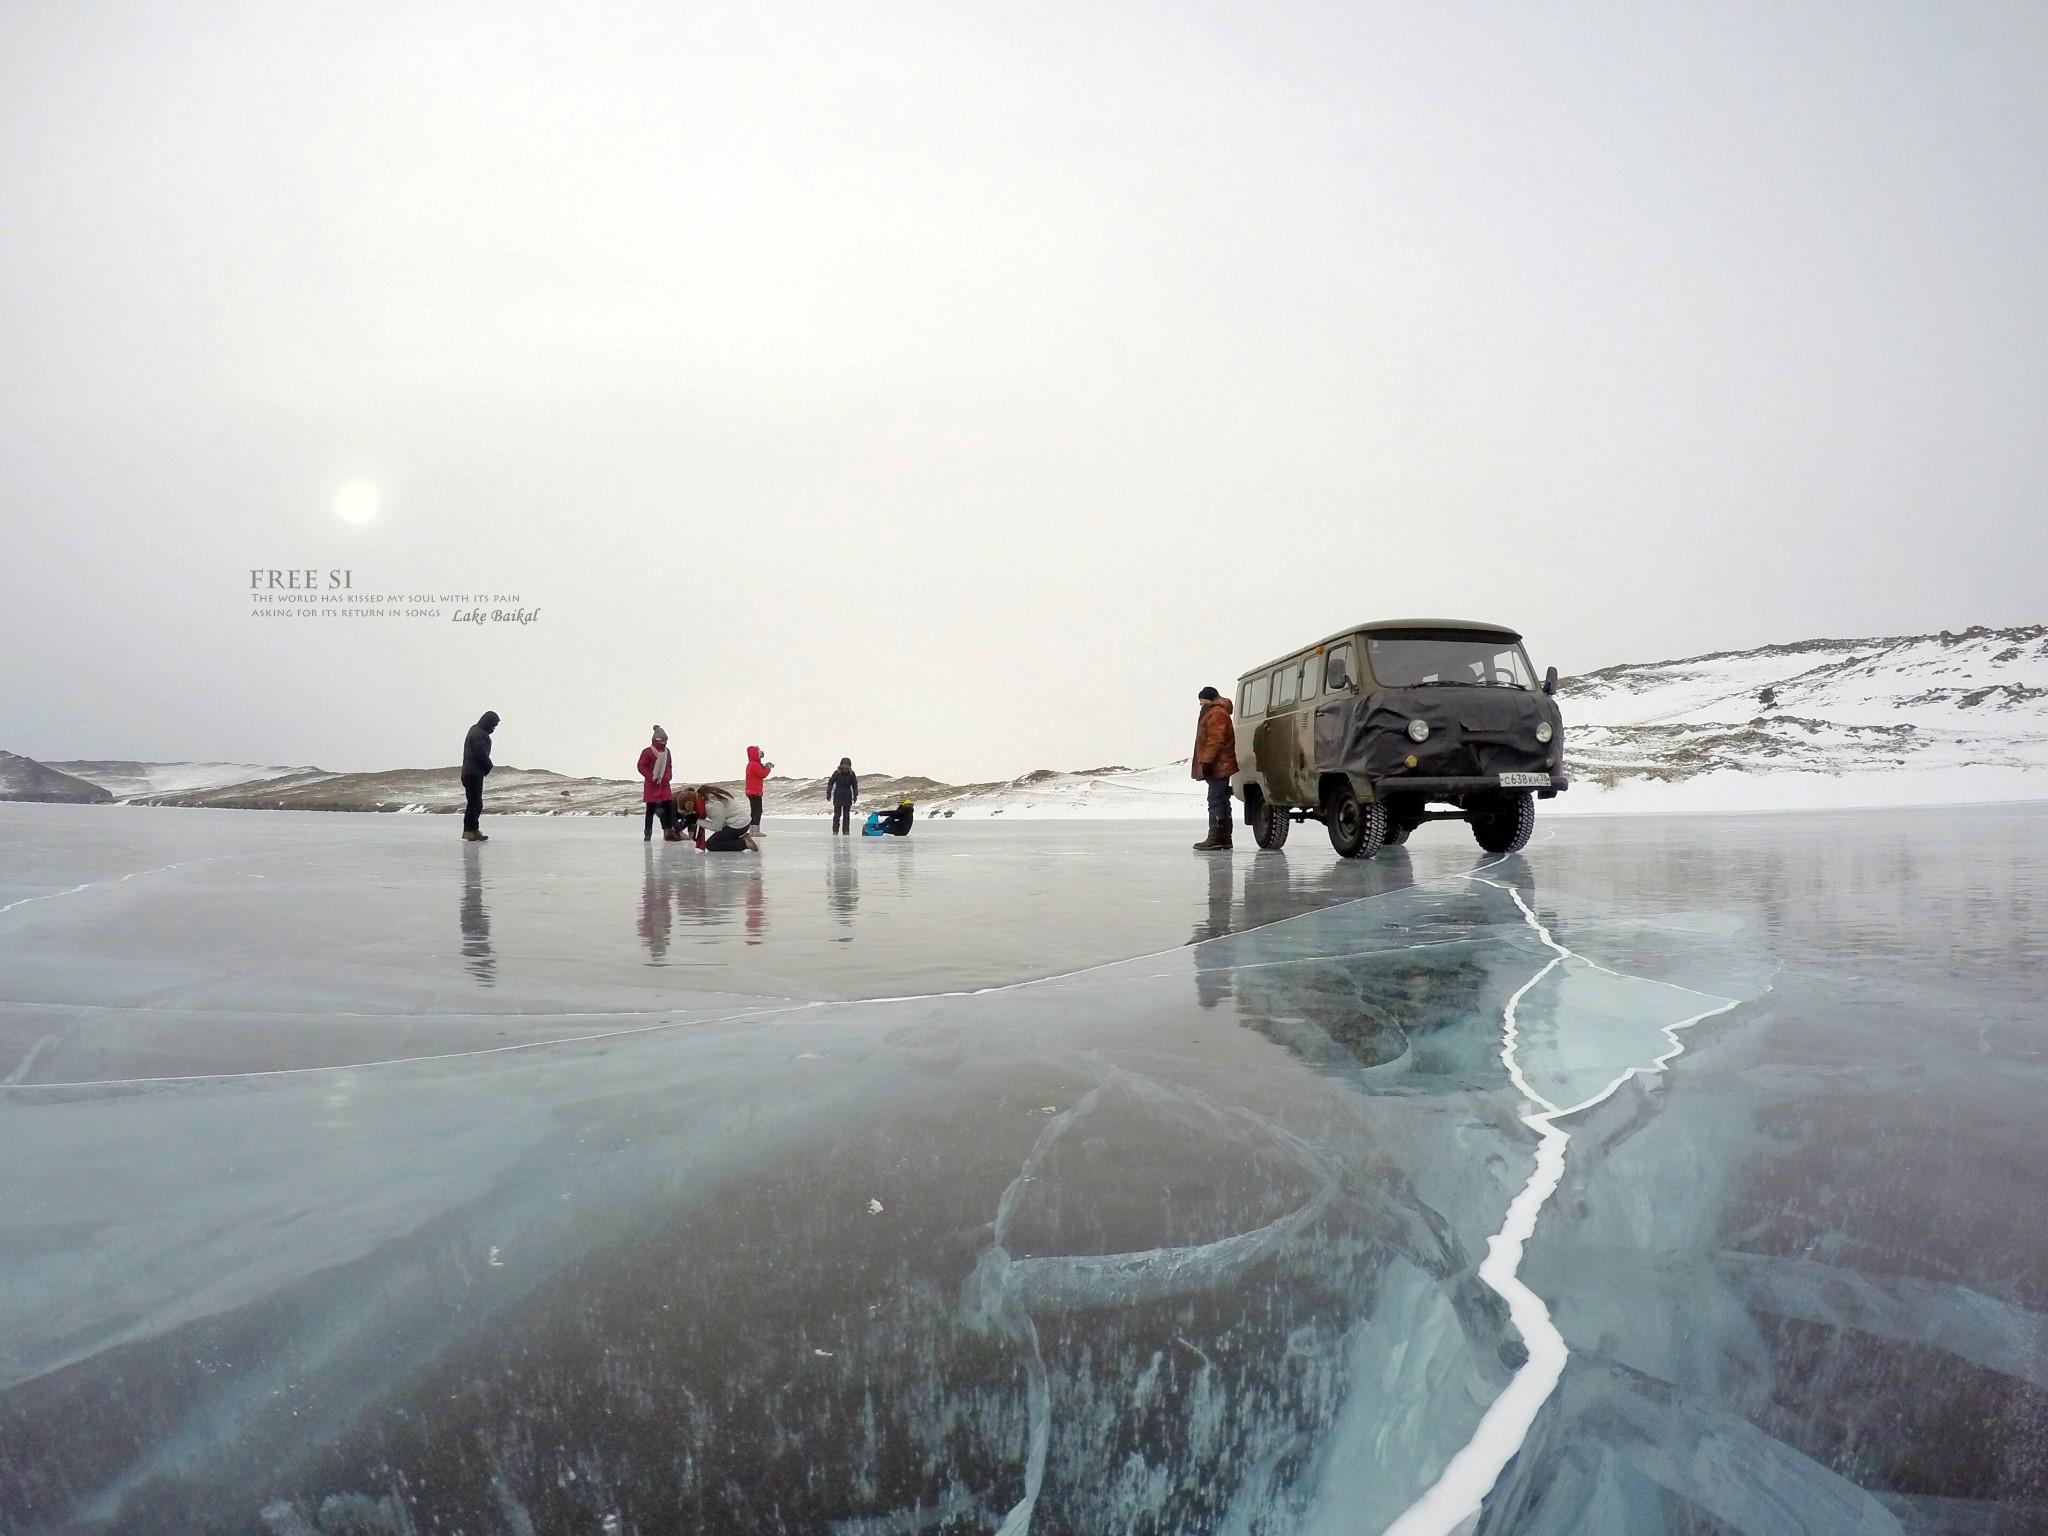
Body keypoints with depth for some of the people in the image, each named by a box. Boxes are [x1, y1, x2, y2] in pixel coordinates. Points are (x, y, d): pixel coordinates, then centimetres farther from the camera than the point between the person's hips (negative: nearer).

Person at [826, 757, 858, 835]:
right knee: (837, 814, 0)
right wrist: (828, 793, -1)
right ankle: (835, 831, 3)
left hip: (847, 797, 2)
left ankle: (846, 831, 12)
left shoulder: (851, 774, -3)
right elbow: (830, 783, 0)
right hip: (838, 796, -2)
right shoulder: (837, 773, -9)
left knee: (846, 815, 6)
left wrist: (855, 795, 8)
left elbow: (855, 785, 9)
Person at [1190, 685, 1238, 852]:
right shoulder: (1214, 713, 24)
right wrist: (1207, 762, 23)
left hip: (1217, 766, -11)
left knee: (1216, 801, -12)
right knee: (1221, 801, 12)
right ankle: (1224, 840, 15)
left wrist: (1207, 761, -22)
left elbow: (1216, 740, -21)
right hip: (1219, 767, 11)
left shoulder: (1216, 714, -11)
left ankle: (1216, 839, -15)